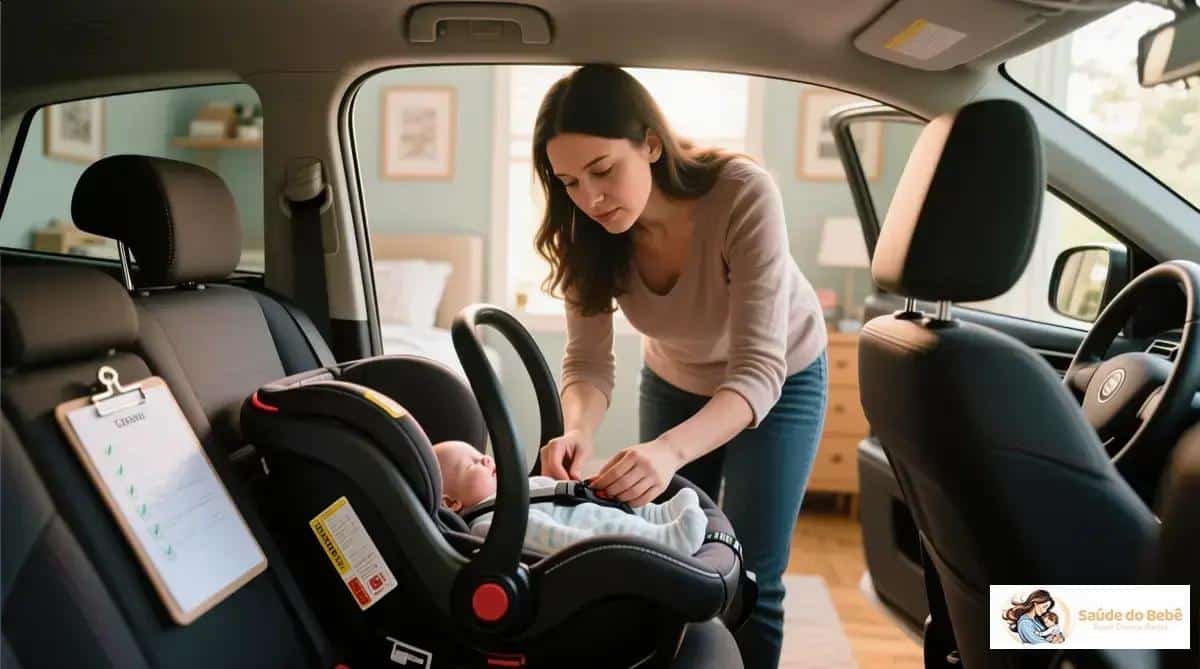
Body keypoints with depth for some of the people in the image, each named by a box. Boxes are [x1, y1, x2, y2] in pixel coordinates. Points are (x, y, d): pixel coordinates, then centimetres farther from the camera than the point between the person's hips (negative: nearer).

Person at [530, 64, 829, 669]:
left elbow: (757, 370, -39)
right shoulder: (590, 232, -23)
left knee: (749, 582, -2)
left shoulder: (743, 195, -36)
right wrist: (578, 429, -42)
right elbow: (589, 361, -20)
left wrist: (671, 449, -55)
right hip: (673, 381, 4)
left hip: (779, 381, -3)